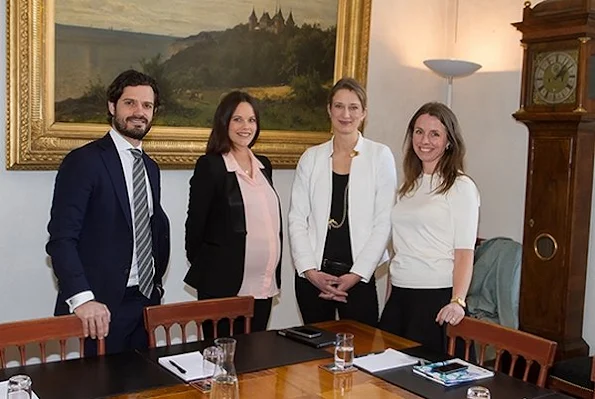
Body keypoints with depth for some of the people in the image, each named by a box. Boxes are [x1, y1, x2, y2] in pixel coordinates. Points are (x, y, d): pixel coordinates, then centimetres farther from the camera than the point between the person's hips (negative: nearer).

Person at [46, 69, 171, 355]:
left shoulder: (151, 168, 14)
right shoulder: (83, 161, -9)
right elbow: (61, 238, -16)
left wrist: (156, 283, 13)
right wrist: (82, 298, -26)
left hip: (145, 302, 7)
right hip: (100, 307, -6)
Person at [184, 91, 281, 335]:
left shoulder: (264, 165, 11)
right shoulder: (210, 165, -8)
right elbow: (195, 224, -5)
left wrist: (276, 275, 14)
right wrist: (204, 270, 2)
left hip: (264, 286, 6)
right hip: (223, 285, -6)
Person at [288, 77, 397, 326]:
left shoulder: (380, 156, 0)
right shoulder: (312, 157, 6)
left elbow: (383, 222, -3)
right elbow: (297, 219, 4)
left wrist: (357, 274, -8)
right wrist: (310, 270, -6)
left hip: (359, 276, -2)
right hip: (311, 275, 2)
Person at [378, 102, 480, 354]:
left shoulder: (461, 187, -5)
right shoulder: (409, 186, 14)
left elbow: (464, 253, -11)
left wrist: (458, 301, -23)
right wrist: (389, 298, 12)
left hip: (437, 297, -6)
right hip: (398, 296, 6)